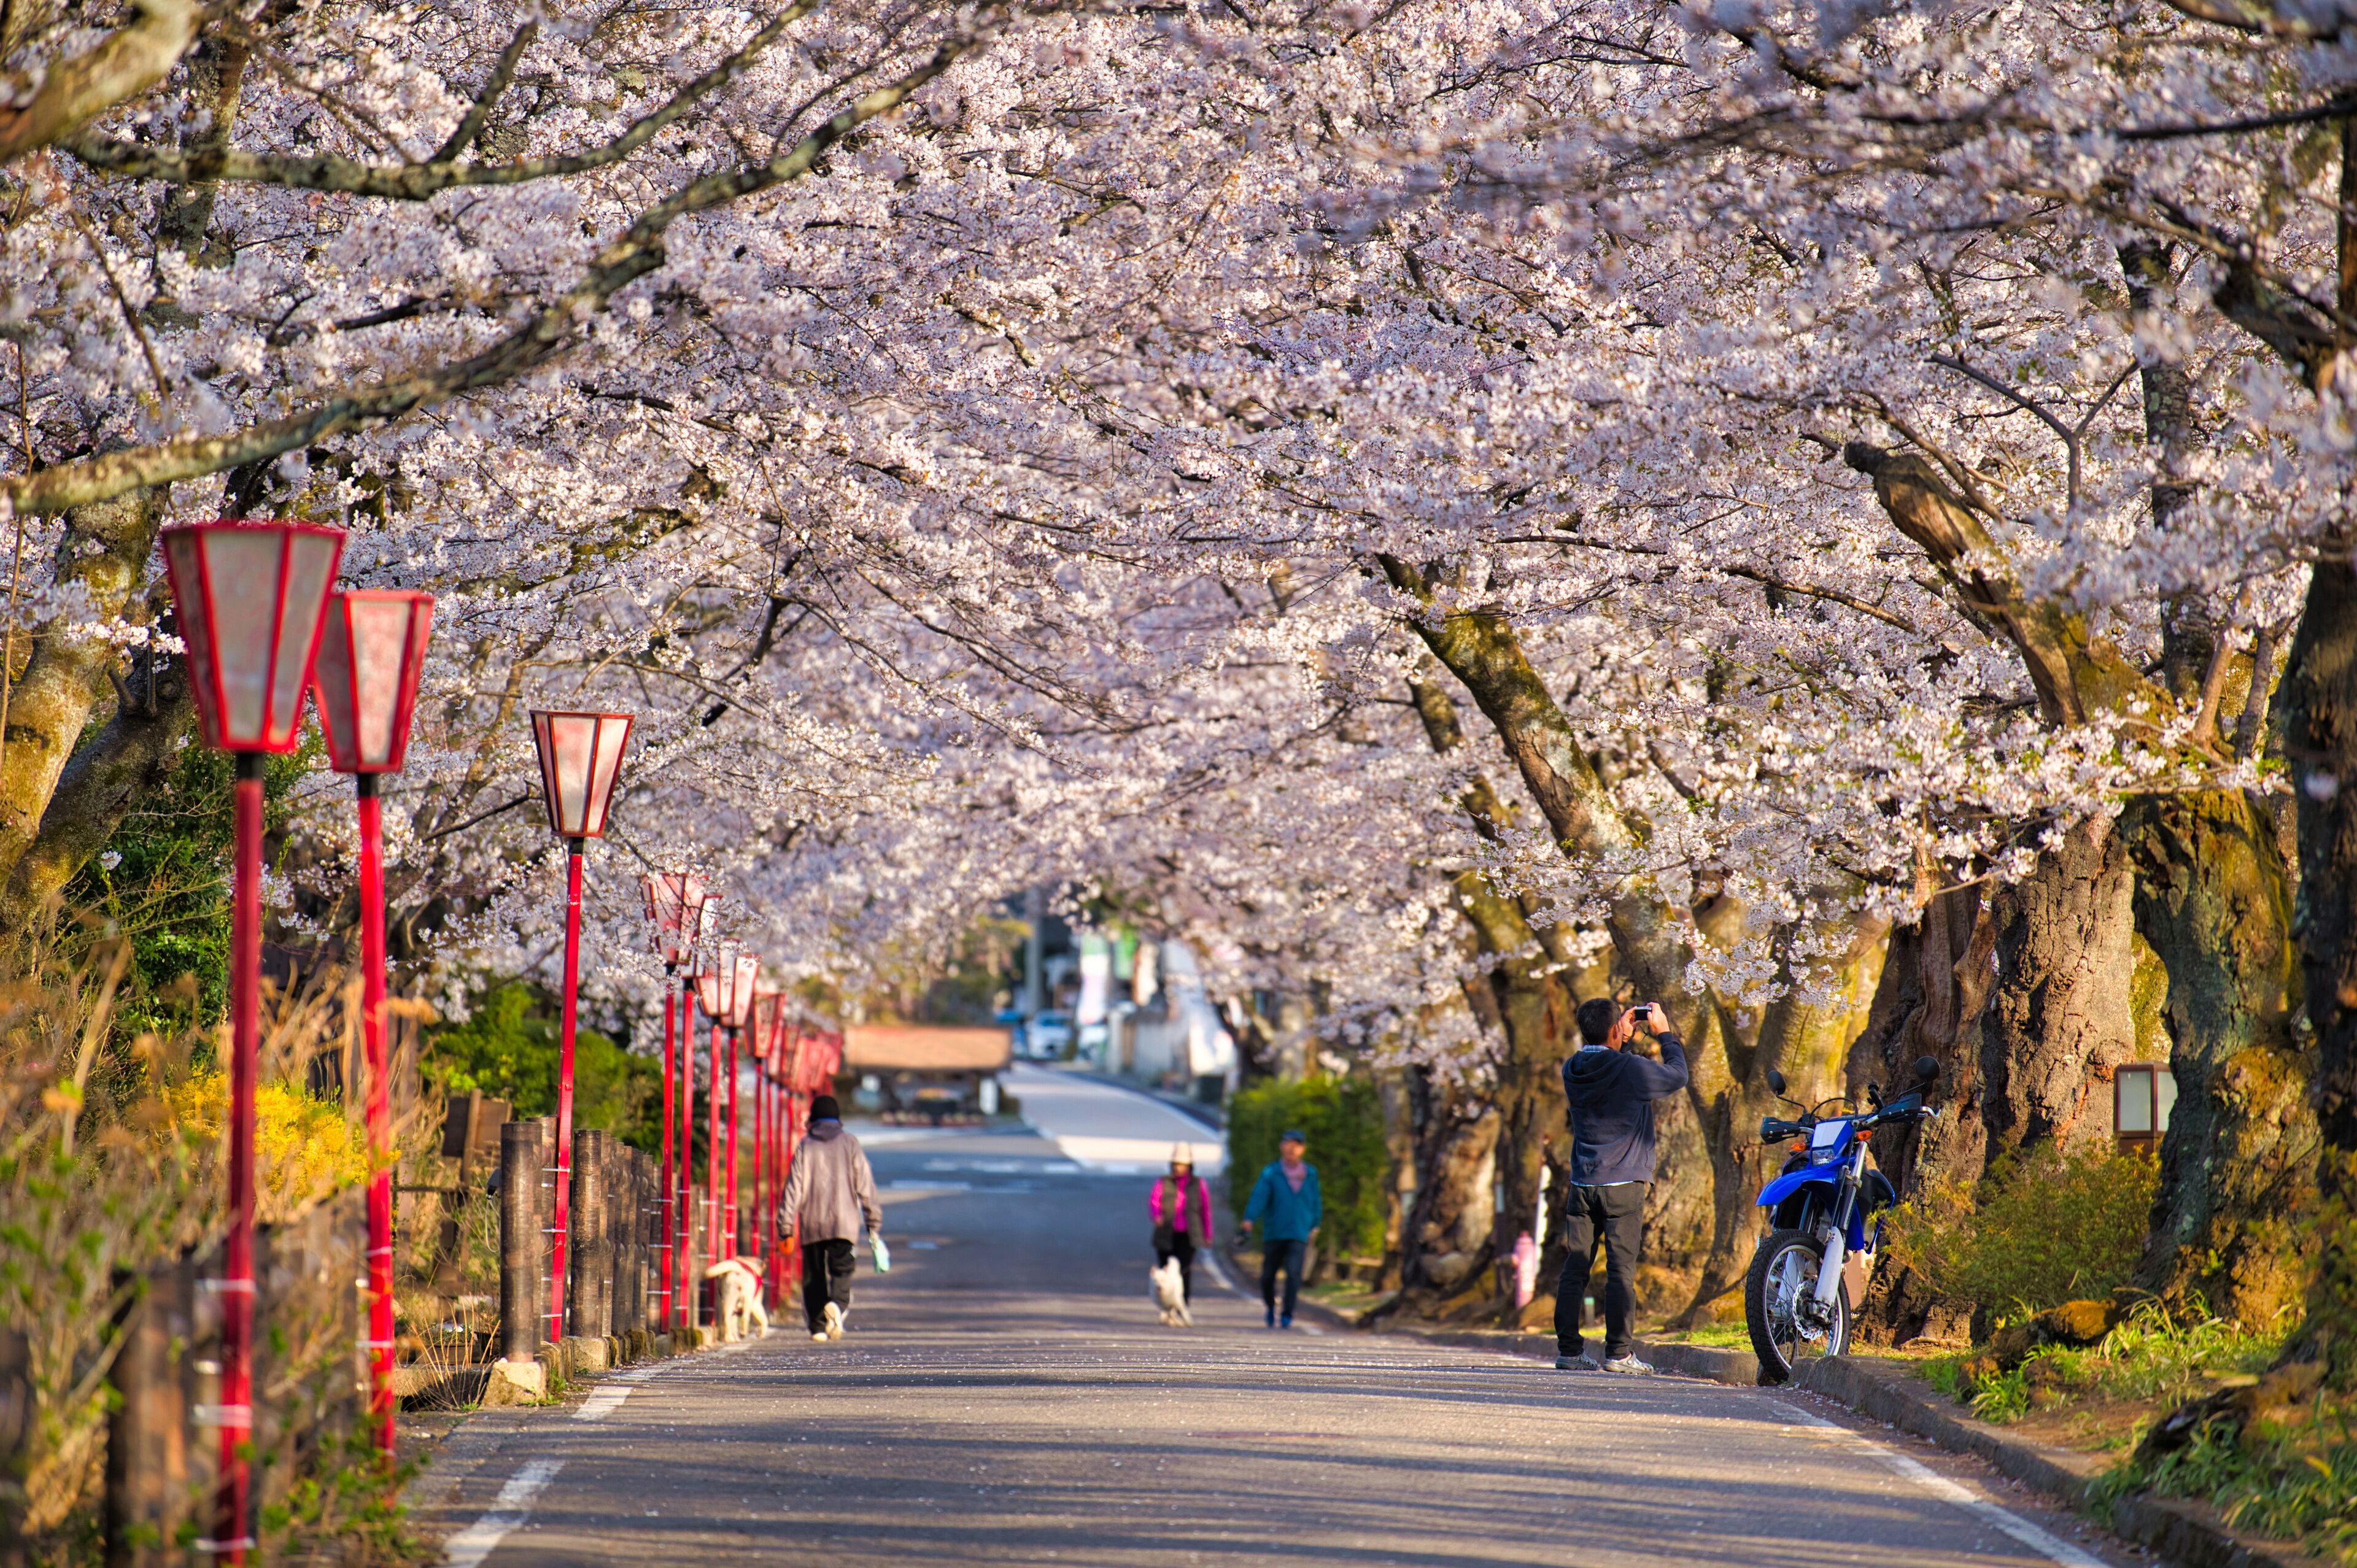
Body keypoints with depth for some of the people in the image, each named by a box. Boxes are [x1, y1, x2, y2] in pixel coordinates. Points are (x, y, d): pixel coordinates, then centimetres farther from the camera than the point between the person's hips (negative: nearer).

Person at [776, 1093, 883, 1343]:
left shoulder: (805, 1147, 3)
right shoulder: (850, 1144, 4)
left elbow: (794, 1187, -1)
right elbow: (865, 1186, 3)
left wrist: (785, 1225, 2)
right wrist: (874, 1221, 8)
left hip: (812, 1224, 0)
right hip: (844, 1223, 0)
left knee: (814, 1275, 9)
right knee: (842, 1270, 0)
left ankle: (818, 1326, 5)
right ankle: (837, 1304, -30)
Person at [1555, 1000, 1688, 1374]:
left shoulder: (1574, 1070, 4)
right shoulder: (1630, 1069, -13)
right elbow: (1677, 1076, 1)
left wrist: (1626, 1035, 23)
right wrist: (1664, 1033, 10)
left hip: (1582, 1184, 5)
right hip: (1623, 1184, -5)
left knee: (1575, 1268, 6)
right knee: (1620, 1268, -3)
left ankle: (1568, 1348, 6)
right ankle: (1619, 1352, -5)